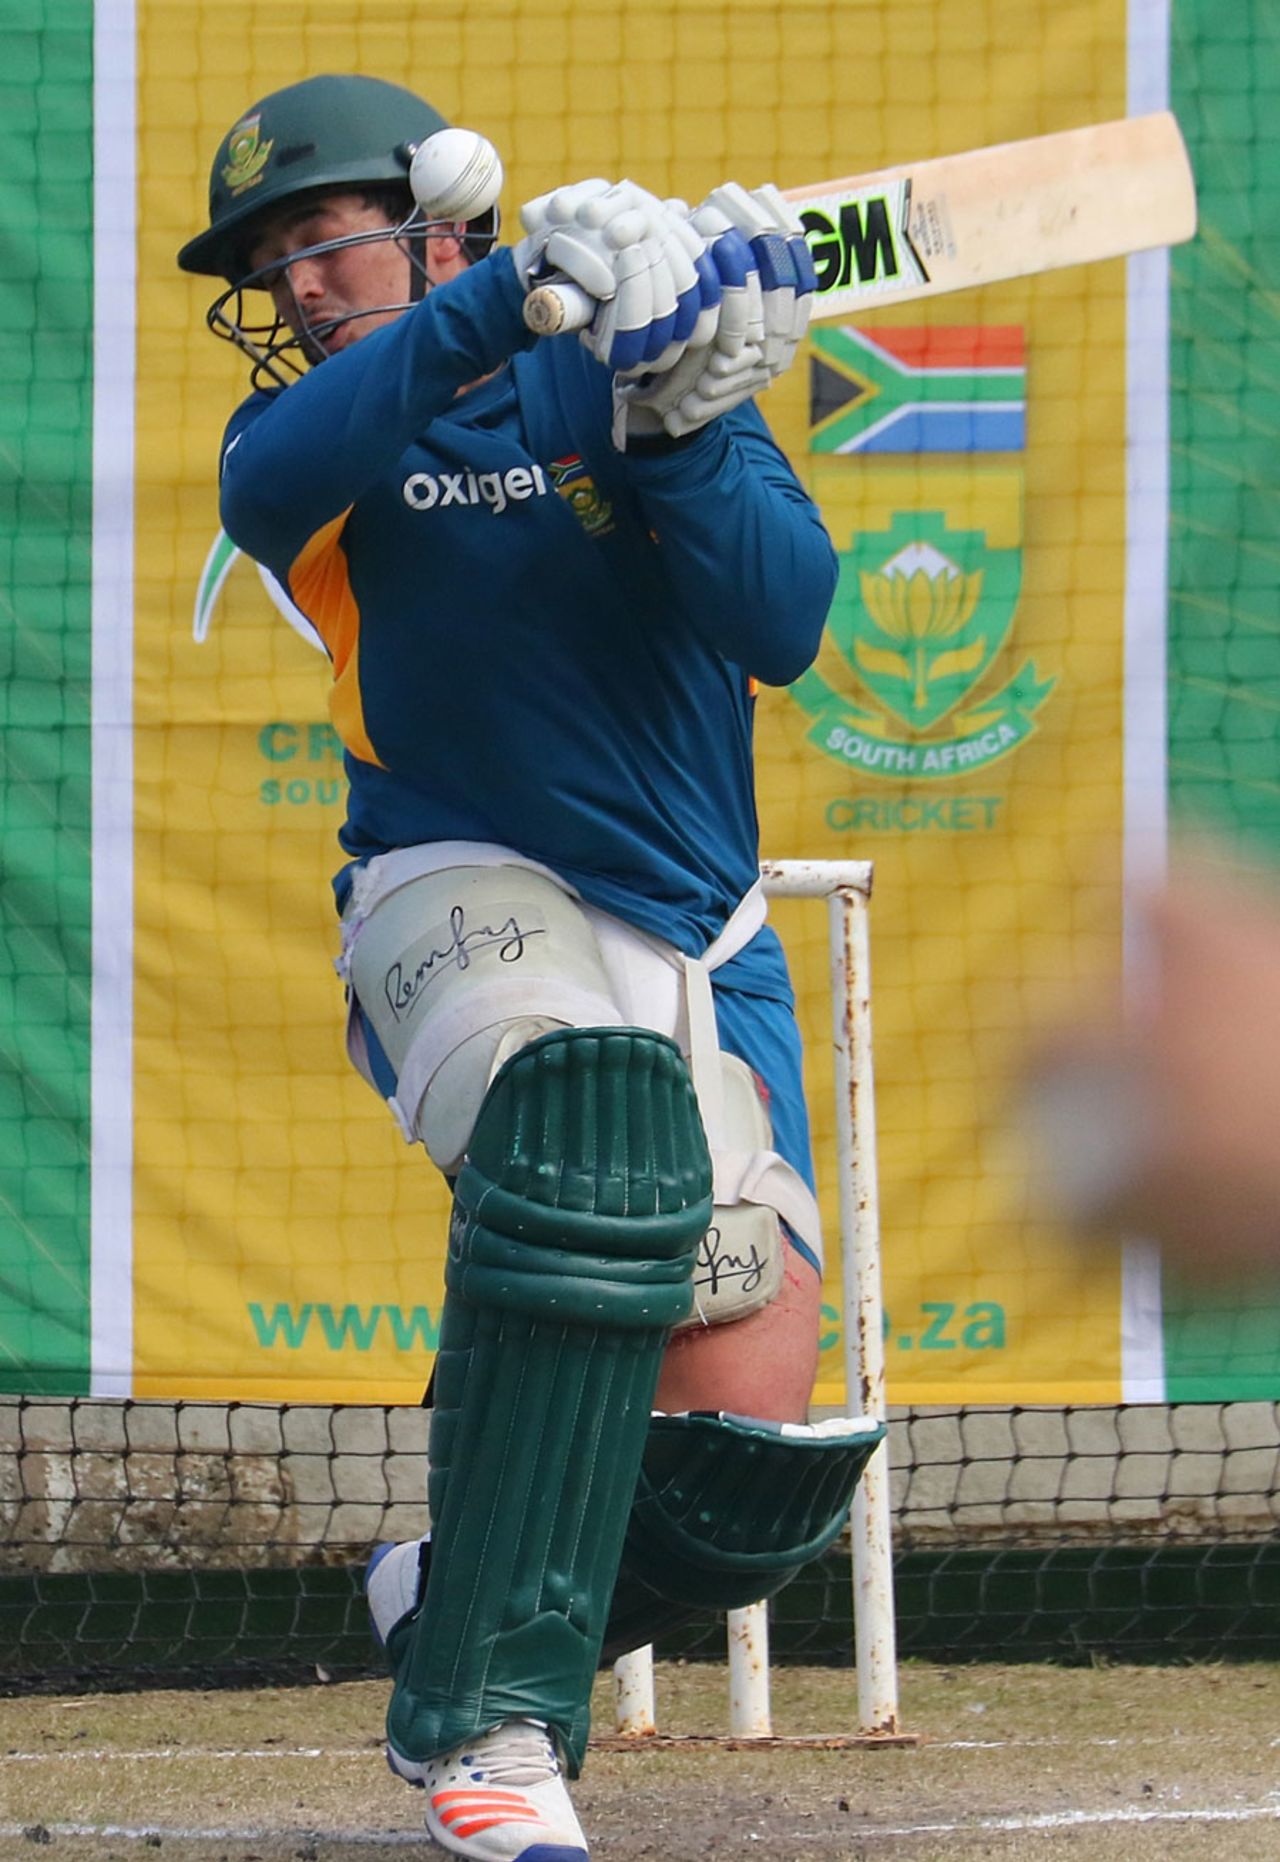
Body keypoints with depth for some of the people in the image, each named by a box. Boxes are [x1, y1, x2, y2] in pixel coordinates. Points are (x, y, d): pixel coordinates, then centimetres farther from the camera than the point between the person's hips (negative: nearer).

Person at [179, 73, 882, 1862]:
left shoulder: (615, 375, 7)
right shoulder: (322, 424, 7)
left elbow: (782, 622, -8)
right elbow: (271, 483, -21)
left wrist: (674, 428, -23)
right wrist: (509, 299, -31)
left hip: (700, 954, 3)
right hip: (467, 904, -3)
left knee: (755, 1472, -8)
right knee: (595, 1122, -38)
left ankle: (462, 1610, 26)